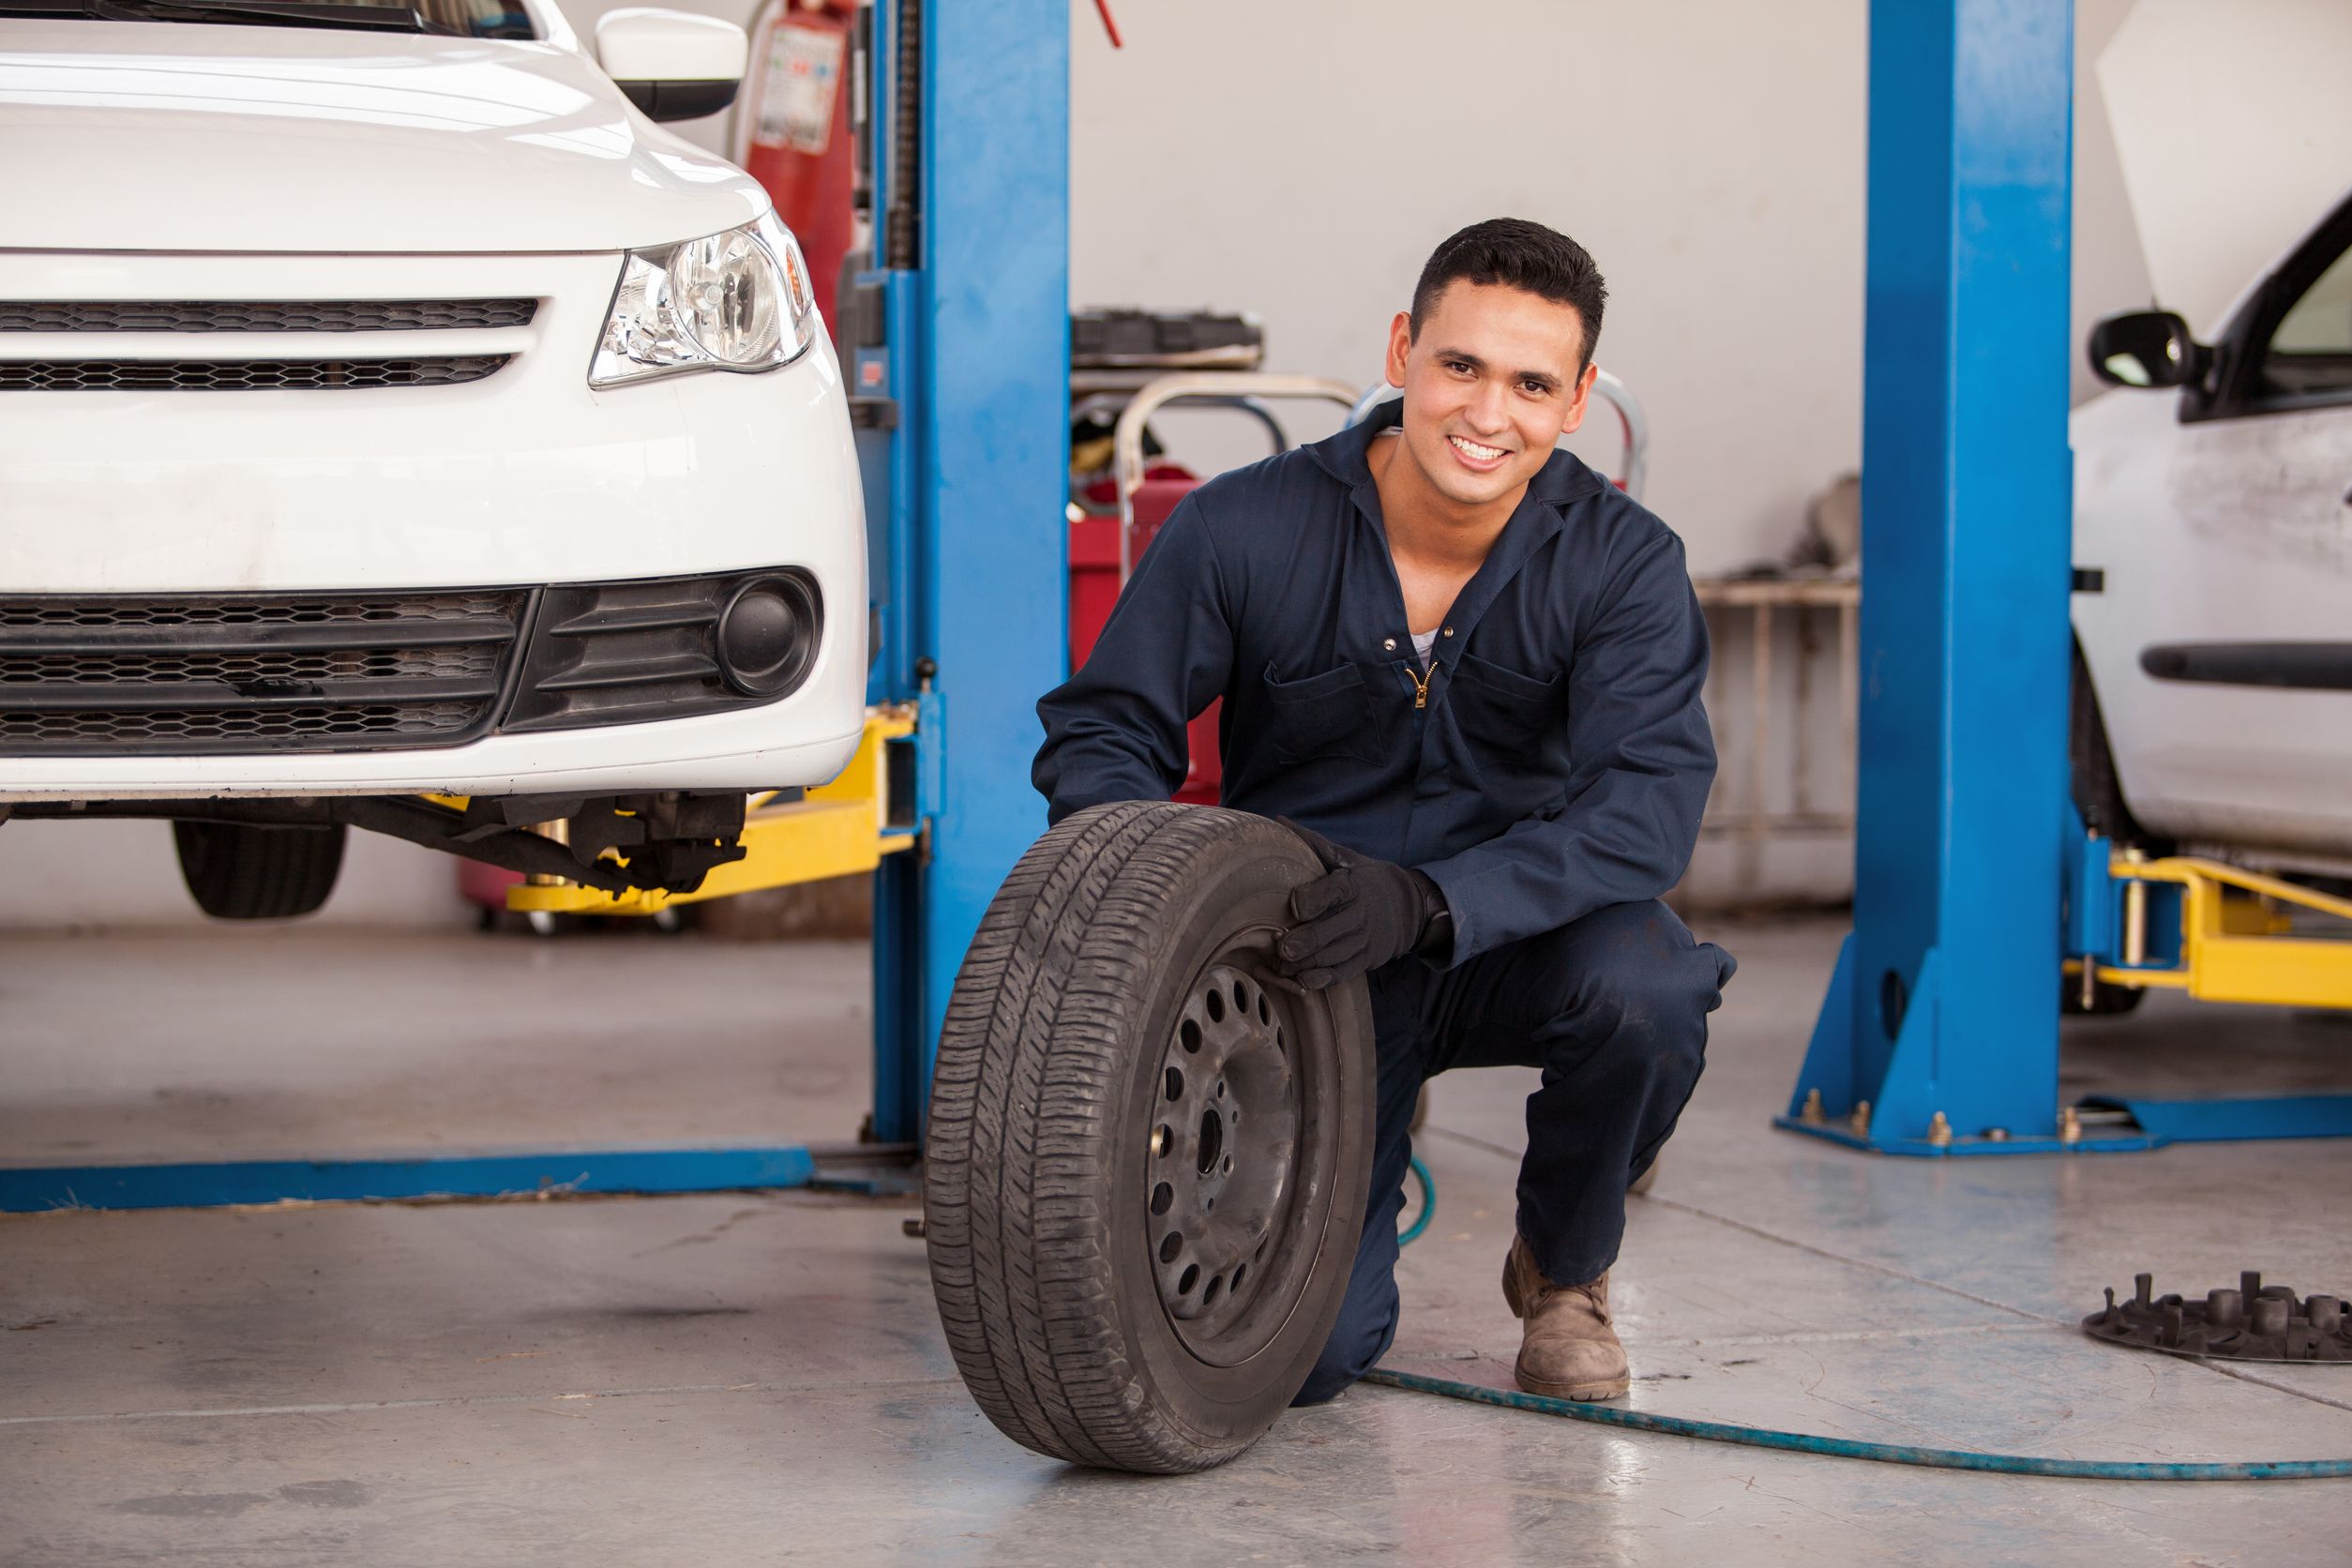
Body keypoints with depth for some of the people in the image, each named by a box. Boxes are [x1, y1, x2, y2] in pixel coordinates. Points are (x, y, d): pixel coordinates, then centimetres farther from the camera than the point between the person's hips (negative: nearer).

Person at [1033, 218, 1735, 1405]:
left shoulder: (1624, 563, -15)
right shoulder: (1245, 530, -15)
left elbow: (1647, 805, -27)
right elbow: (1102, 733, -6)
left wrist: (1431, 901, -42)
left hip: (1515, 942, 1)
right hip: (1309, 962, -1)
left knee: (1646, 988, -36)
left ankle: (1564, 1272, -2)